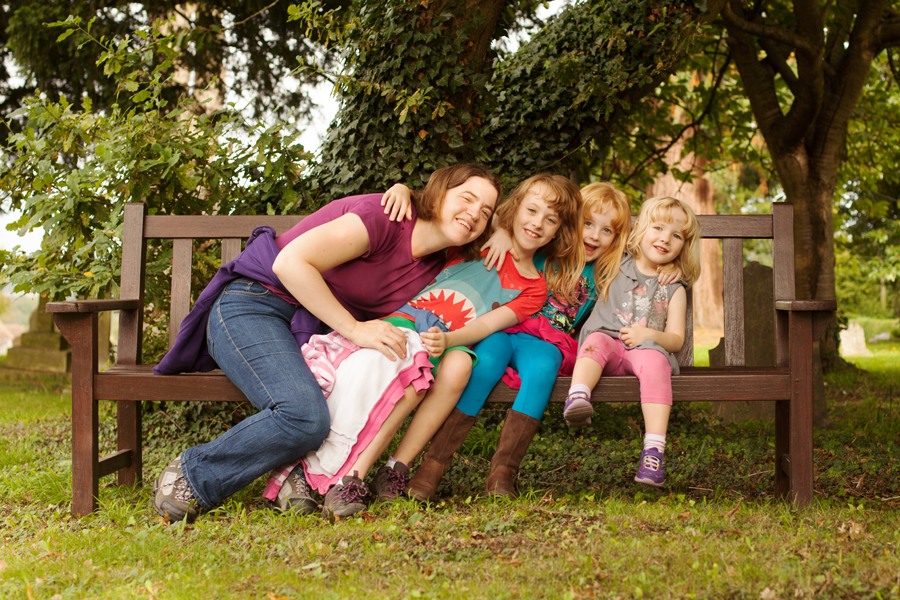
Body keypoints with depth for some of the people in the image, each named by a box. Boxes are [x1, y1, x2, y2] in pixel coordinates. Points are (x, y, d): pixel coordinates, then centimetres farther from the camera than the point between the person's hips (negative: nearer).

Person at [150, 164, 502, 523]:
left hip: (312, 331, 7)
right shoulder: (382, 217, -17)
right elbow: (290, 263, -24)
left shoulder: (434, 267, 8)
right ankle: (190, 476, -12)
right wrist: (354, 329, -25)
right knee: (305, 417, -31)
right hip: (251, 307, -7)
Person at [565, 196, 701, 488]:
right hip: (608, 340, 1)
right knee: (597, 341, -33)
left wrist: (649, 334, -11)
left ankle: (654, 450, -45)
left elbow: (676, 340, 8)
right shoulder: (615, 267, 17)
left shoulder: (674, 288, 16)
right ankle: (577, 397, -60)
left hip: (646, 349, -1)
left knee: (654, 360, -35)